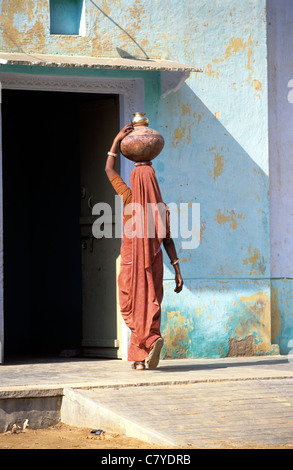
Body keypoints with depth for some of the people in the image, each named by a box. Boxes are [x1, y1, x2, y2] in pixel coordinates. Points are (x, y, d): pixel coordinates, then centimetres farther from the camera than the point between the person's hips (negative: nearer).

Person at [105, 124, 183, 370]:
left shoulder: (130, 200, -8)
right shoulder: (162, 208, -3)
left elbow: (109, 170, 3)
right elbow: (168, 241, -4)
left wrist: (118, 140, 8)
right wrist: (177, 271, -1)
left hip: (131, 264, -3)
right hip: (154, 264, 3)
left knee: (134, 308, 3)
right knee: (149, 306, 9)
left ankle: (152, 340, -23)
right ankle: (140, 358, 7)